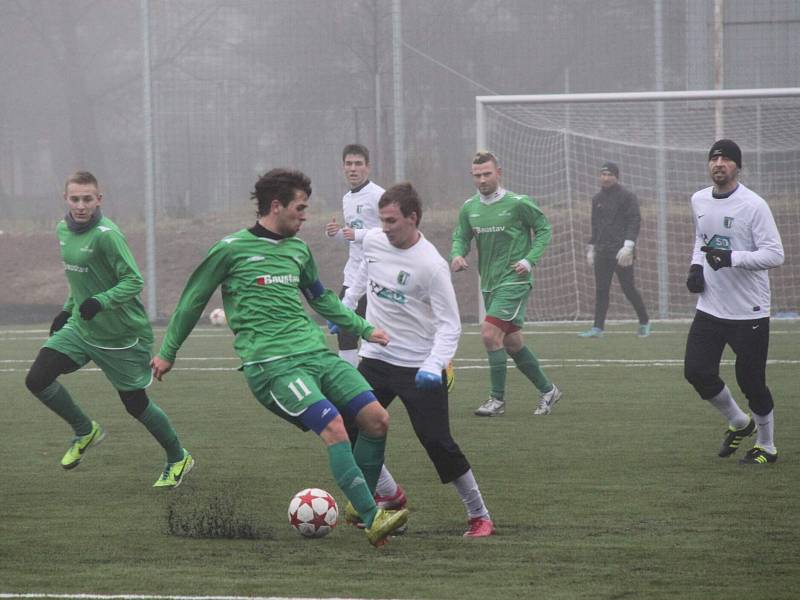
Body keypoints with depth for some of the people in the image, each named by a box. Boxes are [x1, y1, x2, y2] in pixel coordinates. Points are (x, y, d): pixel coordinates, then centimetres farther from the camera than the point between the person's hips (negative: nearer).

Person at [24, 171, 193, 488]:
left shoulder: (106, 235, -22)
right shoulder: (64, 230, 3)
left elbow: (134, 281, -24)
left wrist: (100, 301, -37)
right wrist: (66, 310, 16)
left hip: (122, 336, -7)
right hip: (80, 328, 7)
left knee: (135, 403, 4)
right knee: (37, 379, -8)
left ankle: (178, 459, 28)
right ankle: (85, 431, 15)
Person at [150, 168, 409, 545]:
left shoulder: (298, 250, 18)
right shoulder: (232, 249, 0)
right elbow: (193, 299, 10)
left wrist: (364, 329, 30)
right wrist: (167, 352, 16)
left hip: (315, 352, 7)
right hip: (272, 364, -7)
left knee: (376, 419, -6)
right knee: (333, 426, -25)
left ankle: (361, 505, 13)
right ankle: (372, 520, -27)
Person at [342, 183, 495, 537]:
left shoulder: (431, 265, -20)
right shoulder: (373, 241, -2)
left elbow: (450, 324, -19)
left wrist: (434, 365, -33)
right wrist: (345, 306, 31)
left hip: (419, 369, -6)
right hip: (376, 359, 6)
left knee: (437, 443, -10)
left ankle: (479, 516, 4)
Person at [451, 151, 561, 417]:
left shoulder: (518, 204, -9)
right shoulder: (469, 208, 6)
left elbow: (544, 229, -1)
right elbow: (461, 237, 15)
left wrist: (530, 260, -12)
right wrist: (457, 254, -8)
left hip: (514, 281, -7)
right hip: (489, 284, 7)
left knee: (489, 333, -18)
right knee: (512, 343, 12)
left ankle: (497, 399, -9)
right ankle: (547, 390, 27)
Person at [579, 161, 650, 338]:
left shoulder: (627, 196, -3)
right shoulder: (597, 199, 17)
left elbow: (634, 222, -9)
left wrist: (628, 246, -18)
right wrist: (591, 248, 19)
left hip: (621, 252, -6)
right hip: (602, 252, 6)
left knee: (628, 288, -4)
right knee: (601, 290, 1)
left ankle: (644, 322, 12)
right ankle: (598, 328, 1)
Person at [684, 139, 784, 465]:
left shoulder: (753, 205, -13)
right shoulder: (699, 201, 8)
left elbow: (775, 254, -17)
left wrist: (732, 258, -28)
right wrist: (696, 266, 6)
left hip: (748, 312, -6)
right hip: (710, 308, 6)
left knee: (751, 382, -2)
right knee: (696, 371, -1)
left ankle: (767, 447, 18)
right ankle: (739, 422, 24)